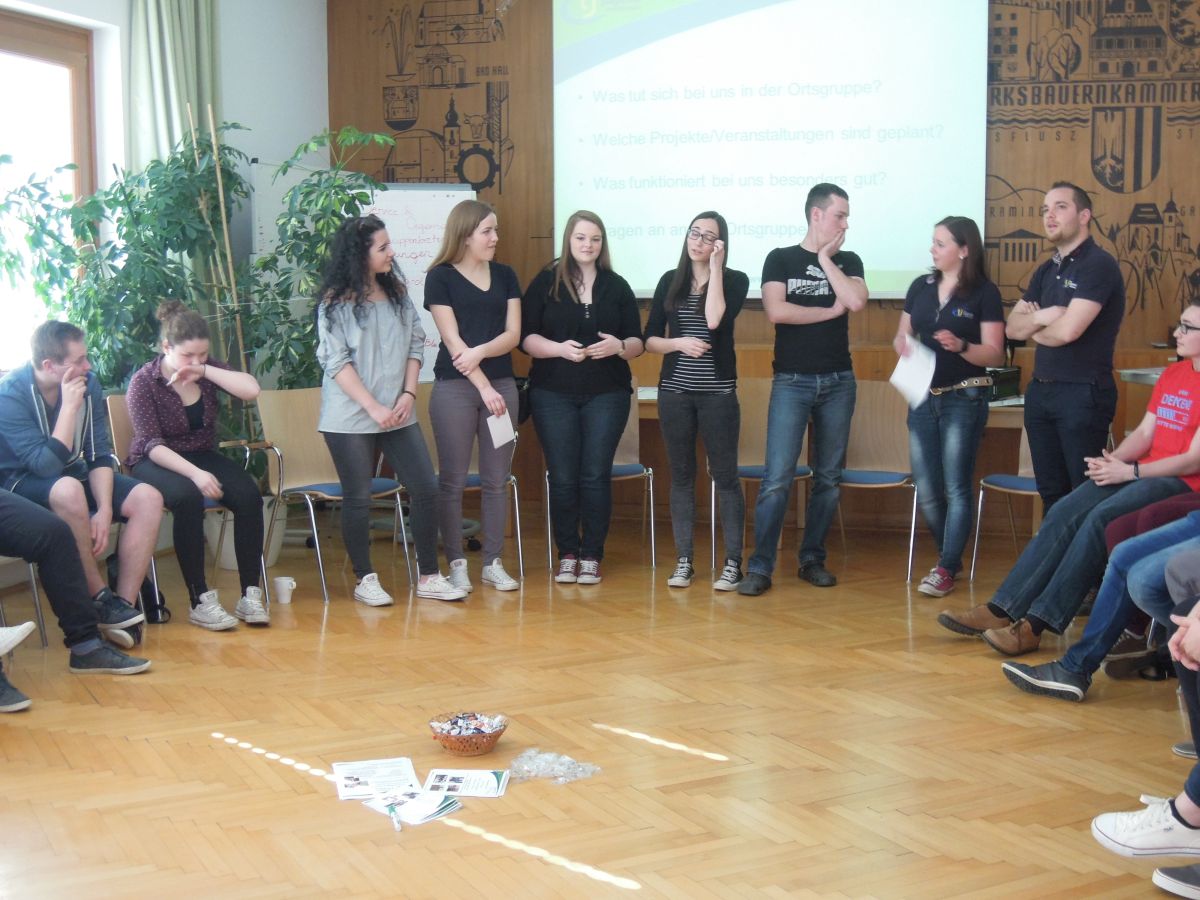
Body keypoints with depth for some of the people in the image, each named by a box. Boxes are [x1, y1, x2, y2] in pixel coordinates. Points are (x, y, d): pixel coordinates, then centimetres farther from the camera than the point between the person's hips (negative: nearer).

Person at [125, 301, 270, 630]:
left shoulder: (207, 369, 2)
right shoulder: (143, 382, -10)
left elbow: (251, 390, -13)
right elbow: (152, 444, -18)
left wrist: (206, 372, -19)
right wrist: (195, 474, -32)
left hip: (202, 456, 4)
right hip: (156, 462, -4)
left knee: (248, 494, -26)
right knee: (188, 498, -37)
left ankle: (250, 594, -23)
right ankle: (200, 601, -31)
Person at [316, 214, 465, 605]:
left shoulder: (397, 292, 9)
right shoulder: (335, 302, -6)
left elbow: (416, 344, 10)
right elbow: (336, 362, -10)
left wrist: (409, 393, -4)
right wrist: (374, 407, -17)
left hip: (399, 414, 5)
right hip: (351, 418, -5)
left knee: (426, 489, 1)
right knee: (358, 499, 2)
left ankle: (428, 577, 11)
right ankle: (365, 579, 17)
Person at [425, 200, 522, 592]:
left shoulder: (505, 275, 10)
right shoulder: (441, 276, -2)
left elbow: (513, 333, 3)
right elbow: (452, 340, -8)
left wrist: (480, 352, -16)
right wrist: (484, 387, -13)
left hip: (501, 384, 4)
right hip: (455, 387, -4)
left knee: (496, 479, 5)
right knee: (453, 480, 1)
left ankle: (493, 562, 13)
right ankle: (456, 563, 9)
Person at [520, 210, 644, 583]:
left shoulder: (617, 286, 9)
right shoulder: (545, 282, 4)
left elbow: (637, 343, 9)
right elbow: (525, 336, -1)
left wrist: (618, 346, -13)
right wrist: (559, 348, -18)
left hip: (607, 395, 1)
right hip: (553, 394, -1)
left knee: (596, 476, -1)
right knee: (562, 478, 1)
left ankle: (591, 557, 8)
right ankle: (567, 555, 13)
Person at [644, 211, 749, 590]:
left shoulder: (735, 280, -1)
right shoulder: (669, 281, 8)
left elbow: (715, 320, -19)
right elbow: (650, 338, 7)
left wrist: (715, 267, -14)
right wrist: (679, 343, -12)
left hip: (718, 393, -3)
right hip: (674, 392, 3)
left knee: (725, 476, -1)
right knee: (681, 476, 7)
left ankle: (732, 563, 5)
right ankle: (684, 561, 13)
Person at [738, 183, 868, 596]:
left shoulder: (848, 261, 10)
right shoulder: (781, 259, 3)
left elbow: (856, 301, -11)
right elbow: (776, 311, -13)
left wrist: (825, 258, -4)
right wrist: (831, 311, -6)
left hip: (838, 381, 3)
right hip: (791, 381, -3)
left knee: (828, 478, 6)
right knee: (777, 479, -10)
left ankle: (812, 559, 17)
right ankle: (760, 567, -6)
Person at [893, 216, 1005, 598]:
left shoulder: (984, 293, -6)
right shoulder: (921, 287, 8)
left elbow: (995, 355, -9)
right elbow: (903, 335, 15)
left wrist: (961, 346, -26)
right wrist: (903, 345, -8)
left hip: (964, 399, -5)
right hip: (922, 398, 5)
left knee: (956, 488, -1)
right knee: (926, 491, 7)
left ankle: (945, 569, 7)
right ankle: (950, 557, 26)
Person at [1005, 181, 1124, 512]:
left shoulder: (1099, 265, -12)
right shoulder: (1046, 270, 14)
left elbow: (1068, 330, -21)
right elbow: (1013, 327, 10)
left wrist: (1034, 331, -1)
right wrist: (1040, 316, -11)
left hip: (1084, 393, -8)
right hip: (1041, 390, 8)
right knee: (1051, 492, 13)